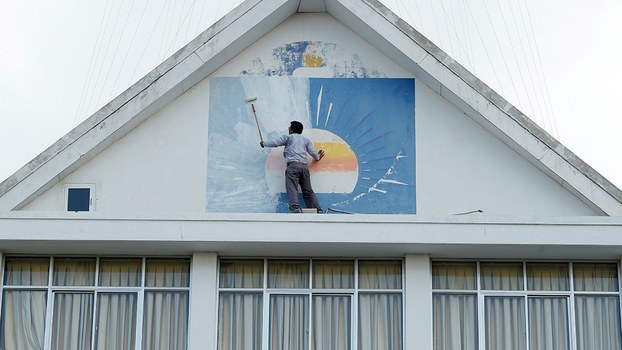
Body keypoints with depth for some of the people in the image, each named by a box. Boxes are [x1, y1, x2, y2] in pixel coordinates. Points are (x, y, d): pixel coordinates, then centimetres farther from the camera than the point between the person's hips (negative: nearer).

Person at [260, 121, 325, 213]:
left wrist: (264, 143, 31)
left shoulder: (288, 137, 13)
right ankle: (318, 210, -4)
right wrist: (318, 157, 40)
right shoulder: (306, 140, 24)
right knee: (308, 191, 7)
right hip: (304, 166, 5)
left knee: (292, 189, -16)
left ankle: (295, 208, -35)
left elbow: (275, 142, 13)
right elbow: (314, 153, 17)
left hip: (293, 165, -5)